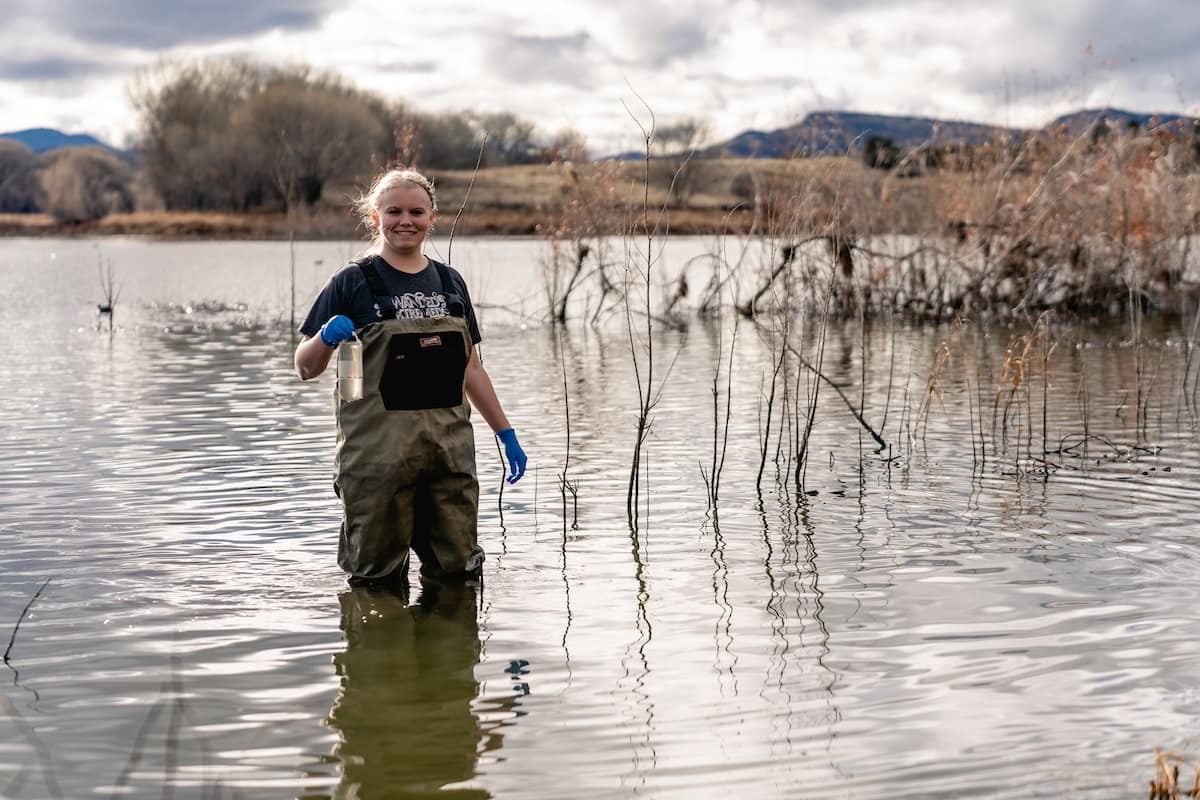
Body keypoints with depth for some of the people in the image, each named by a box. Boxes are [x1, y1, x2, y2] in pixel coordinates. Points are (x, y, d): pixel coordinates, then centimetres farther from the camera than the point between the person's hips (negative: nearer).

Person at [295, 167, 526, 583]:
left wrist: (505, 432, 17)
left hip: (449, 446, 4)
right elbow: (306, 368, 1)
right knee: (377, 580, 1)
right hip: (378, 450, -4)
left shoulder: (450, 282, 13)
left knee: (459, 572, 7)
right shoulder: (353, 282, -1)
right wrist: (327, 337, -20)